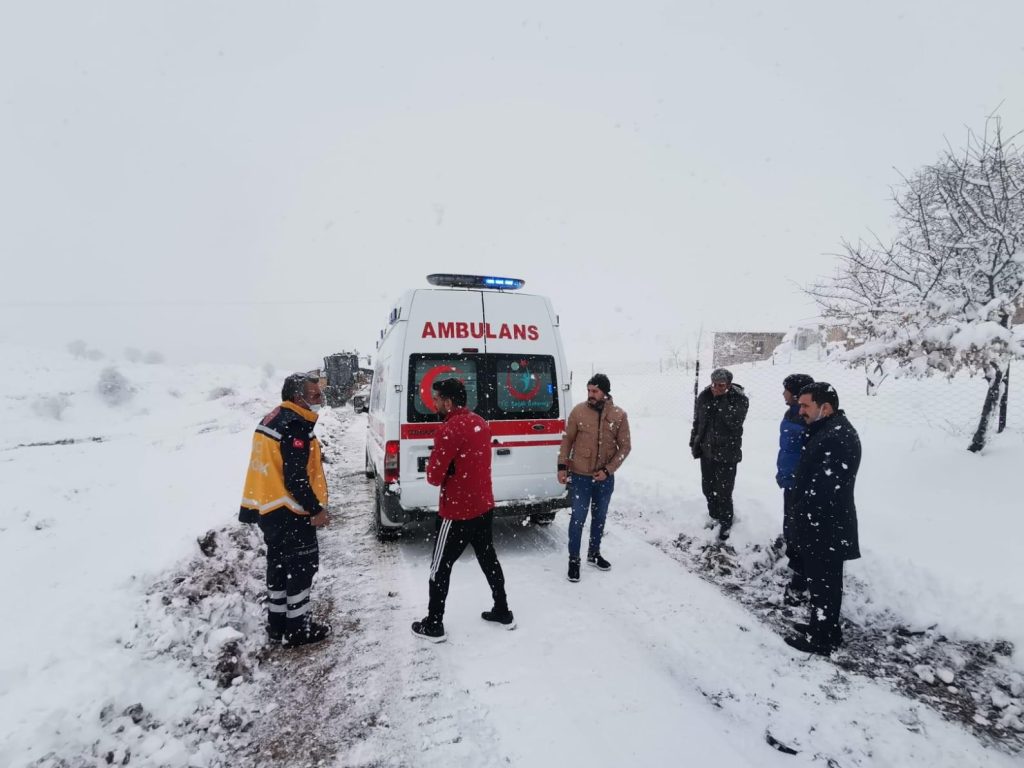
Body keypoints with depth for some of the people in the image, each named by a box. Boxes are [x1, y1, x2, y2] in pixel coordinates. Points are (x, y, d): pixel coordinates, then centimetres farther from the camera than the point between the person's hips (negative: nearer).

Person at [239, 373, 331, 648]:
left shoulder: (273, 418, 10)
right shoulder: (296, 427, -21)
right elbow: (295, 479, -24)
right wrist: (316, 509, -15)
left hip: (268, 506, 10)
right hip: (289, 511, -10)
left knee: (280, 564, 19)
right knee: (302, 565, 3)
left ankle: (277, 623, 31)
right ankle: (297, 629, 14)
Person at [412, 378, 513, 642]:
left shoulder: (449, 431, -23)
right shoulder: (480, 423, 4)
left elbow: (433, 477, -19)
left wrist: (442, 474, 1)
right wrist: (452, 472, 4)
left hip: (457, 512, -8)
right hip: (484, 505, 8)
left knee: (440, 567, 8)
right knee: (488, 559, 20)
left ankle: (433, 626, 20)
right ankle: (503, 612, 32)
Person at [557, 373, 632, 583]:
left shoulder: (619, 415, -6)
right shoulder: (578, 411, -9)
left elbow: (625, 446, -2)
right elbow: (567, 440, -1)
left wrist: (608, 470, -10)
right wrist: (562, 466, -7)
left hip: (605, 478, 2)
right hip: (580, 476, -2)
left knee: (599, 517, 18)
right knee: (578, 518, 3)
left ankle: (594, 554, 37)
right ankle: (574, 559, 19)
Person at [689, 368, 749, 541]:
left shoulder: (739, 399, -14)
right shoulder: (704, 396, -1)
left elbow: (735, 422, -29)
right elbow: (697, 421, 9)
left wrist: (723, 400, -28)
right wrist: (694, 443, 10)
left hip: (727, 453, -5)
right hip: (706, 450, 5)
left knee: (723, 492, -1)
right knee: (708, 488, 17)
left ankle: (726, 523, 20)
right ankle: (715, 516, 38)